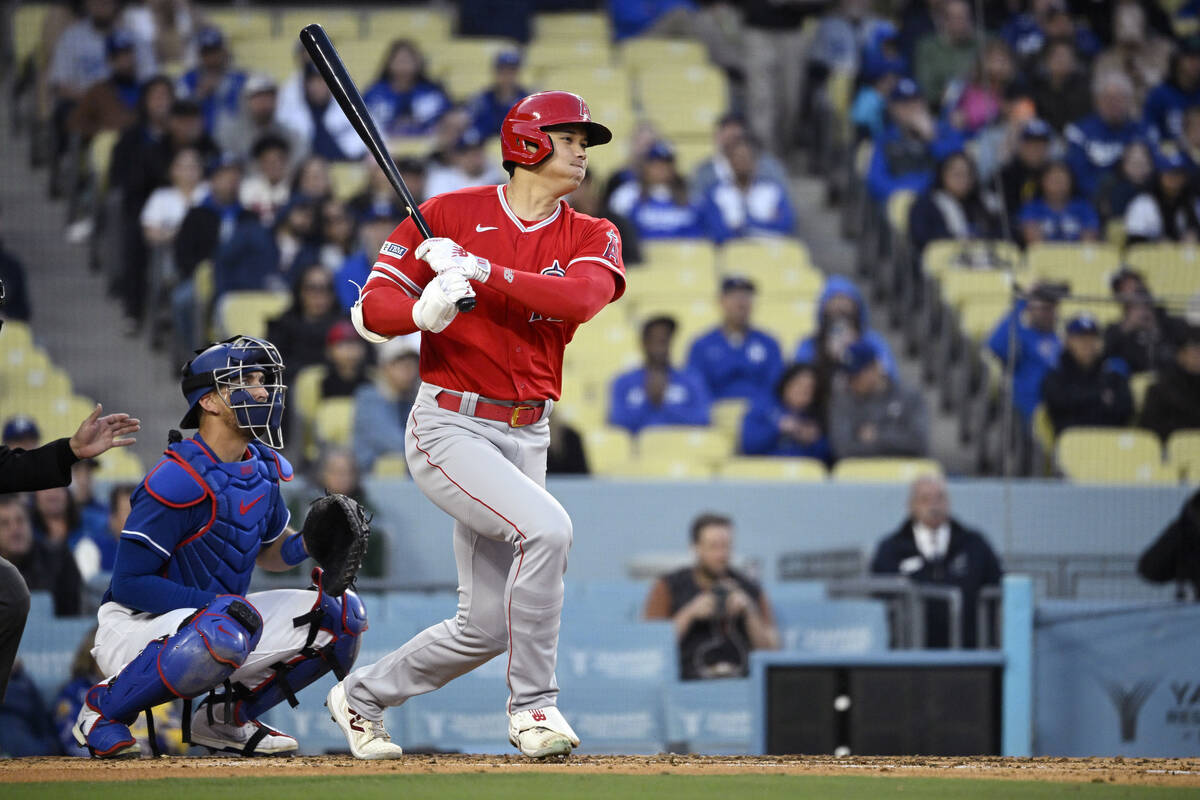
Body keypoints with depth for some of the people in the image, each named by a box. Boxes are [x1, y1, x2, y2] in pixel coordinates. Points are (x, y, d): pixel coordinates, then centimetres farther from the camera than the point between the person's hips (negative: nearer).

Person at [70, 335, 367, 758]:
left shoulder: (263, 469, 4)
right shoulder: (177, 481, -23)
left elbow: (270, 552, 18)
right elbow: (129, 583, -21)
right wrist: (213, 602, -29)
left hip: (207, 613, 8)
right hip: (136, 625, -8)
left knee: (342, 613, -1)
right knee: (225, 633, -41)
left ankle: (227, 716, 9)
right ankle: (104, 706, -14)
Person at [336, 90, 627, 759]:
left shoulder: (592, 238, 6)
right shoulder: (450, 214, -3)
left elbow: (582, 297, -18)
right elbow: (371, 311, -5)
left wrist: (482, 272, -25)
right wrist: (425, 310, -26)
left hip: (527, 437, 5)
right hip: (449, 426, -5)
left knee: (490, 624, 6)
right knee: (545, 527, -29)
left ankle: (362, 697, 29)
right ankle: (533, 704, -17)